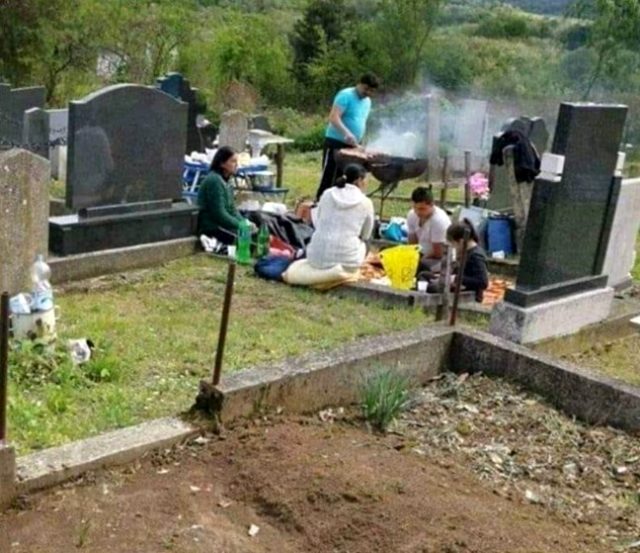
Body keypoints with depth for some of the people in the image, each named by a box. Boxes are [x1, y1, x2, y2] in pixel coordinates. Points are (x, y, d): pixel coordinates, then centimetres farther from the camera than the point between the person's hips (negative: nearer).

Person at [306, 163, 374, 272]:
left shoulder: (327, 194, 5)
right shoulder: (366, 203, 0)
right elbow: (365, 236, 12)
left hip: (318, 258, 2)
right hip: (347, 260, -2)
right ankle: (344, 271, 19)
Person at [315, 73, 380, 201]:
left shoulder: (367, 102, 14)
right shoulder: (346, 95, -12)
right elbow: (333, 118, -23)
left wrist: (359, 142, 19)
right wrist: (347, 133, -37)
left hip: (351, 146, 8)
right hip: (335, 143, -8)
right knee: (328, 179, -8)